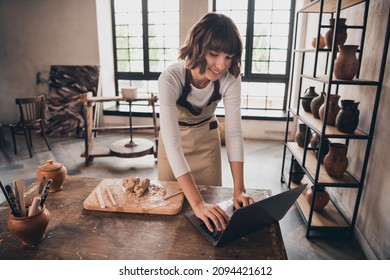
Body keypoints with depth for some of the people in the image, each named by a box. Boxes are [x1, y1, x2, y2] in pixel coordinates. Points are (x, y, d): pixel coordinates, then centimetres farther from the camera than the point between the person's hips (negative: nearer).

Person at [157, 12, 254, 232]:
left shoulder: (230, 79, -26)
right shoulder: (171, 78, -36)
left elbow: (234, 132, -24)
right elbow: (172, 142, -42)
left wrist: (239, 189, -33)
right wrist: (196, 202, -49)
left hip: (207, 141, 2)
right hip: (175, 143, -1)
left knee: (211, 200, 14)